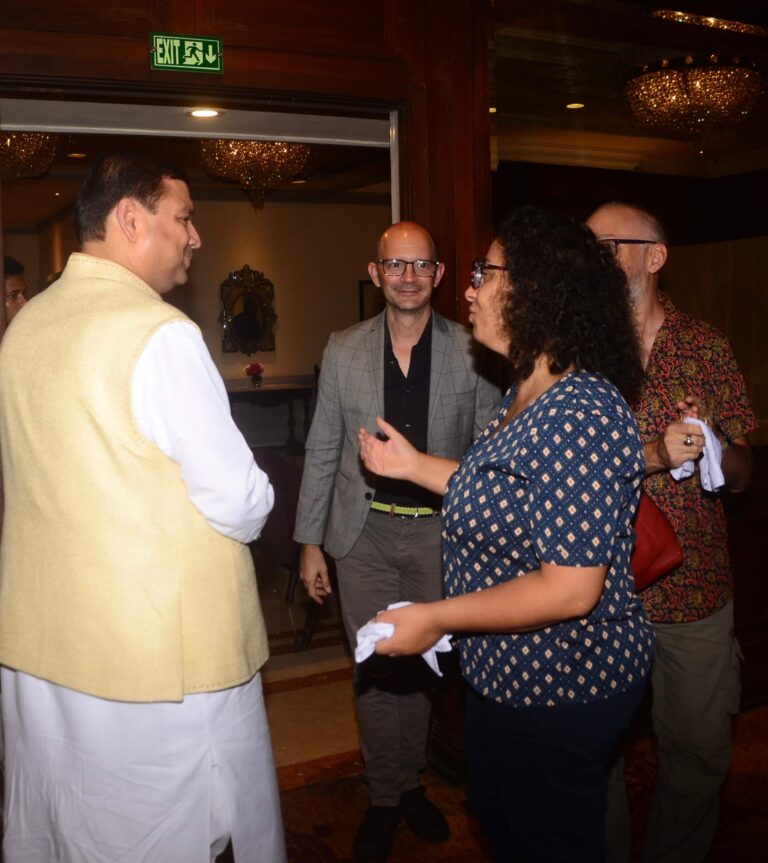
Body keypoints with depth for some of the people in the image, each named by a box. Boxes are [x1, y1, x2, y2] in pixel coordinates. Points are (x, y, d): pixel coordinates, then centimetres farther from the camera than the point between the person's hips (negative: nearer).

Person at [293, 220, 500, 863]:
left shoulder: (471, 353, -3)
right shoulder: (343, 351, 2)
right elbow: (321, 452, 5)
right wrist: (310, 541, 4)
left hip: (440, 532, 0)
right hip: (364, 532, 1)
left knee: (421, 661, 12)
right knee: (376, 667, 7)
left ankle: (410, 782, 35)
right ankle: (386, 798, 27)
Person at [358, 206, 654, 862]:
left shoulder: (579, 416, -30)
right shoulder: (527, 396, 4)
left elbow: (571, 590, -31)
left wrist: (436, 619, -24)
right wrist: (416, 465, 11)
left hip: (559, 695, -9)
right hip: (508, 674, 10)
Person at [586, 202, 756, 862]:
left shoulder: (707, 347, 2)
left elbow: (741, 476, 5)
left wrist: (714, 444, -17)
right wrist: (653, 455, -23)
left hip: (695, 588, 2)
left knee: (698, 752, 14)